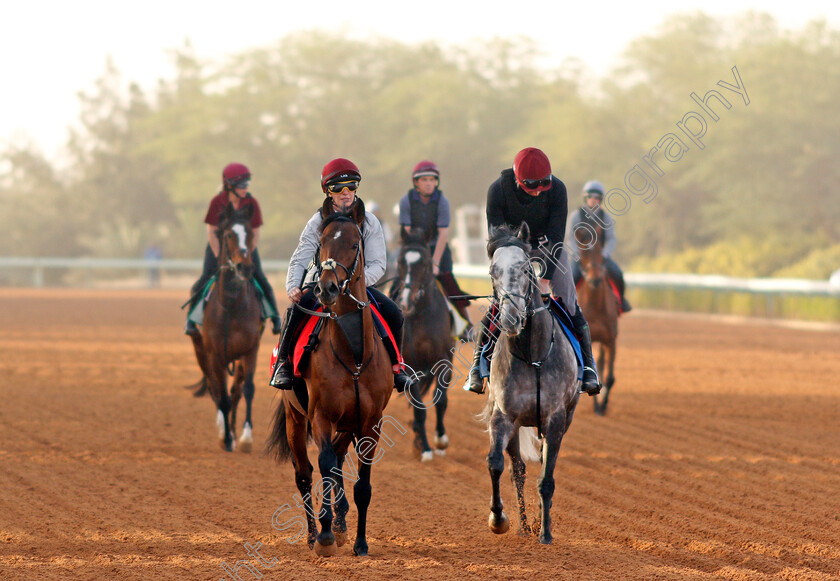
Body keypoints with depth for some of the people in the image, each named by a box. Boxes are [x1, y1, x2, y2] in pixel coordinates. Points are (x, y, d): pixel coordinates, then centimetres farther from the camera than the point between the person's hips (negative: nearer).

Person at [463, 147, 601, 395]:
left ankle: (587, 364, 3)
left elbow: (556, 237, -25)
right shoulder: (498, 190, -27)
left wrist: (546, 279, -31)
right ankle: (477, 365, 0)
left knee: (568, 303, -9)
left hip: (547, 247, 0)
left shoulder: (557, 189, -27)